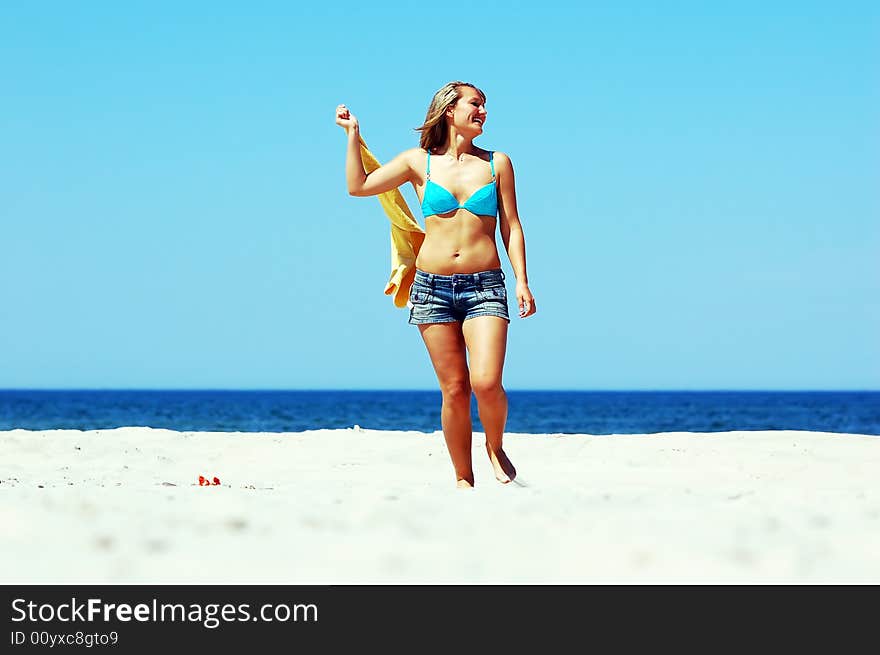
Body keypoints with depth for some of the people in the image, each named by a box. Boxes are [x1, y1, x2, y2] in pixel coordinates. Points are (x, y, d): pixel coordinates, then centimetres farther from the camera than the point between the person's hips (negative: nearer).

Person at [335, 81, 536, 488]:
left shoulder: (497, 163, 9)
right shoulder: (419, 162, 9)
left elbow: (511, 227, 9)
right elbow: (358, 185, 8)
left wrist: (522, 281, 0)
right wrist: (353, 134, 8)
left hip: (484, 286, 0)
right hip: (433, 287, 0)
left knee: (487, 383, -17)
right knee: (454, 391, 0)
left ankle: (495, 447, 11)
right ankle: (463, 478, 12)